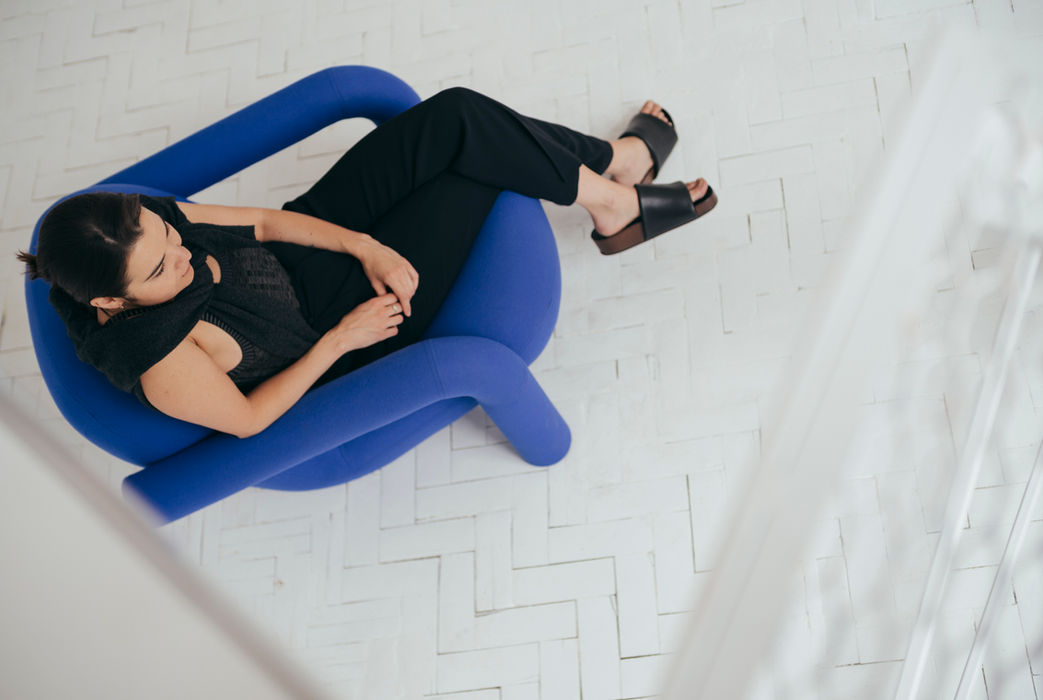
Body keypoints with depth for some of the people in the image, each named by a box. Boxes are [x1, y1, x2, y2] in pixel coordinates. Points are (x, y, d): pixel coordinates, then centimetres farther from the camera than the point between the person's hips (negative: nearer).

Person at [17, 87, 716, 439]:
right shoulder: (159, 362, -35)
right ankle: (613, 199, 15)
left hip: (303, 250, 7)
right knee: (480, 165, -12)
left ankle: (612, 160, 12)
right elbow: (246, 418, -20)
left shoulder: (141, 221, -16)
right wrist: (340, 339, -20)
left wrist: (366, 247, -16)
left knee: (458, 116, -12)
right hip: (327, 332, -6)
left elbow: (264, 221, -6)